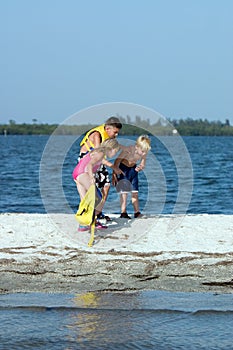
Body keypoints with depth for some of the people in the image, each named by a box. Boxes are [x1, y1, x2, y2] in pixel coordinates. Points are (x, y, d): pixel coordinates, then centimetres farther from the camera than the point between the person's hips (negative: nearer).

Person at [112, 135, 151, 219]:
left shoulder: (144, 153, -15)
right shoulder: (128, 150, -30)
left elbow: (142, 164, 0)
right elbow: (117, 161, -21)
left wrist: (140, 167, -25)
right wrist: (114, 175, -22)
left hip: (133, 169, 5)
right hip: (123, 168, -5)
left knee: (135, 192, 3)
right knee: (124, 191, -9)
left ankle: (137, 212, 5)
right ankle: (123, 213, -5)